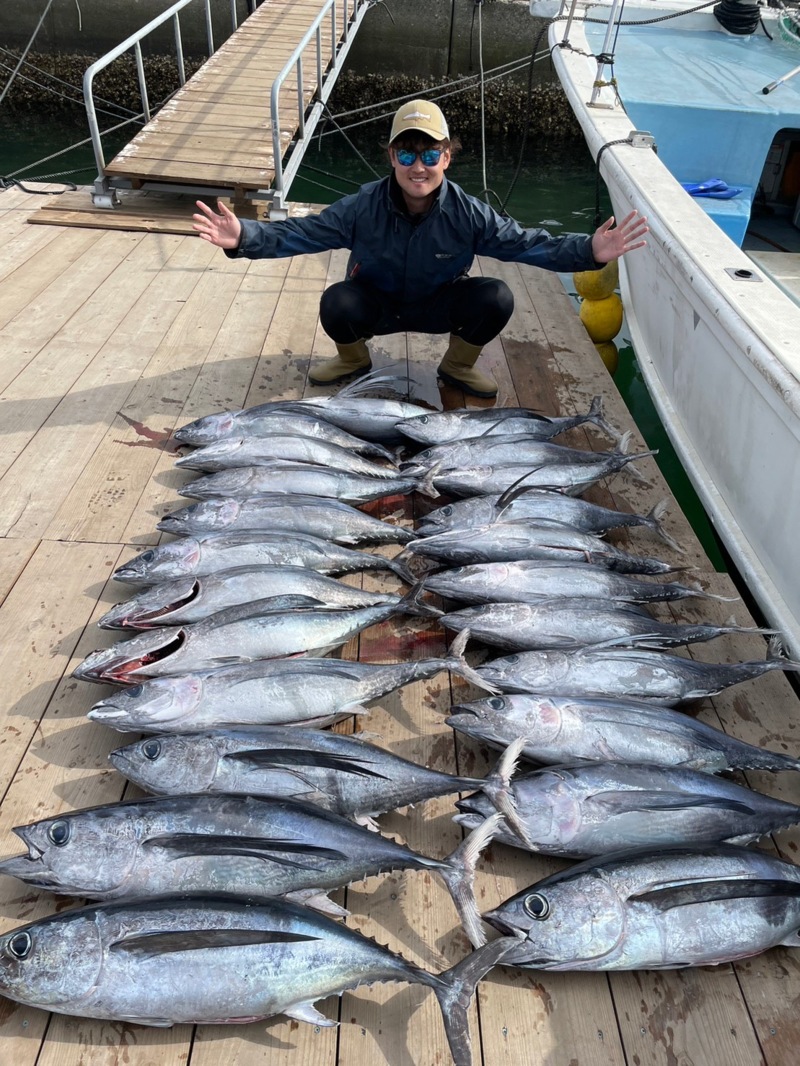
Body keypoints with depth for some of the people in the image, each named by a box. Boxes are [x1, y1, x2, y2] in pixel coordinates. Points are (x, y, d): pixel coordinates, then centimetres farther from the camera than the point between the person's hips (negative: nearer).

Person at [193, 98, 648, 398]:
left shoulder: (468, 213, -19)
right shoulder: (363, 207, -20)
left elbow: (525, 242, -18)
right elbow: (300, 233, -20)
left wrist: (588, 251, -31)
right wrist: (245, 237, -36)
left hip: (438, 307, 1)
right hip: (376, 305, 0)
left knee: (496, 298, -26)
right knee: (337, 303, -34)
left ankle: (460, 364, 6)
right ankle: (354, 357, 5)